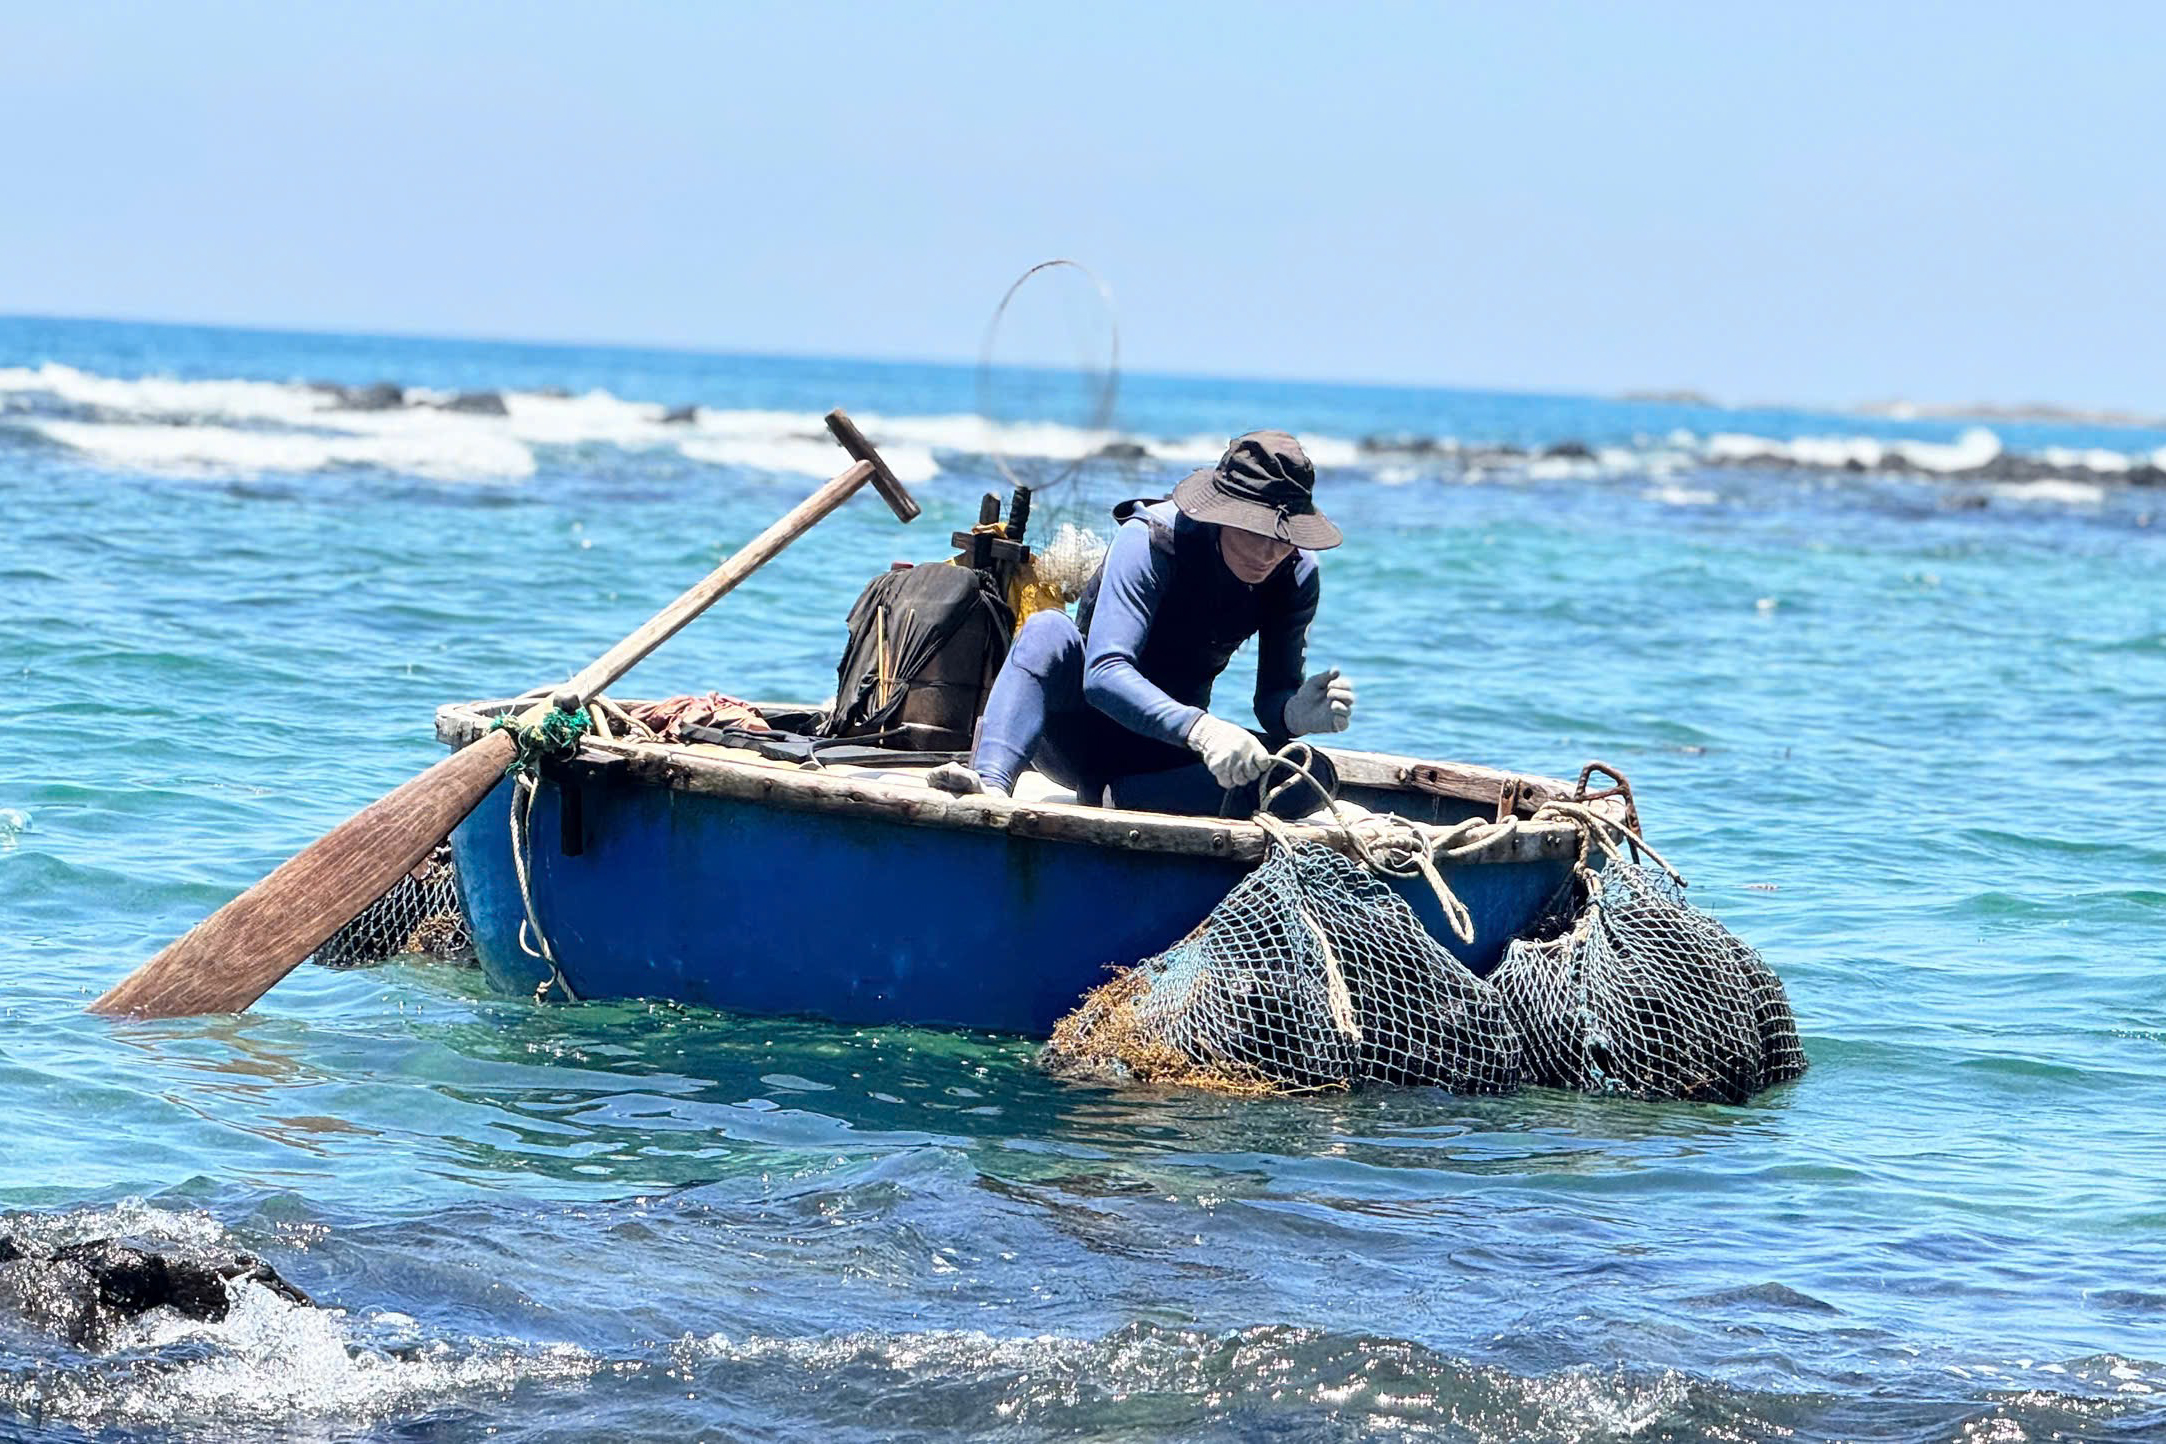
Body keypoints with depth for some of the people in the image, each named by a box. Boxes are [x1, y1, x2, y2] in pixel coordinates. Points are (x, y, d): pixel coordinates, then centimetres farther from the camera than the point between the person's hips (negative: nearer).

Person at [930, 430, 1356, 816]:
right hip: (1082, 733, -4)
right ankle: (990, 785, -55)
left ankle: (1113, 797, -33)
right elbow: (1104, 675, -34)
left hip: (1165, 753, 4)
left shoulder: (1296, 574, -7)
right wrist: (1199, 729, -51)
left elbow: (1274, 700, -6)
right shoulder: (1152, 539, -21)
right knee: (1049, 631, -35)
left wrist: (1299, 712, -32)